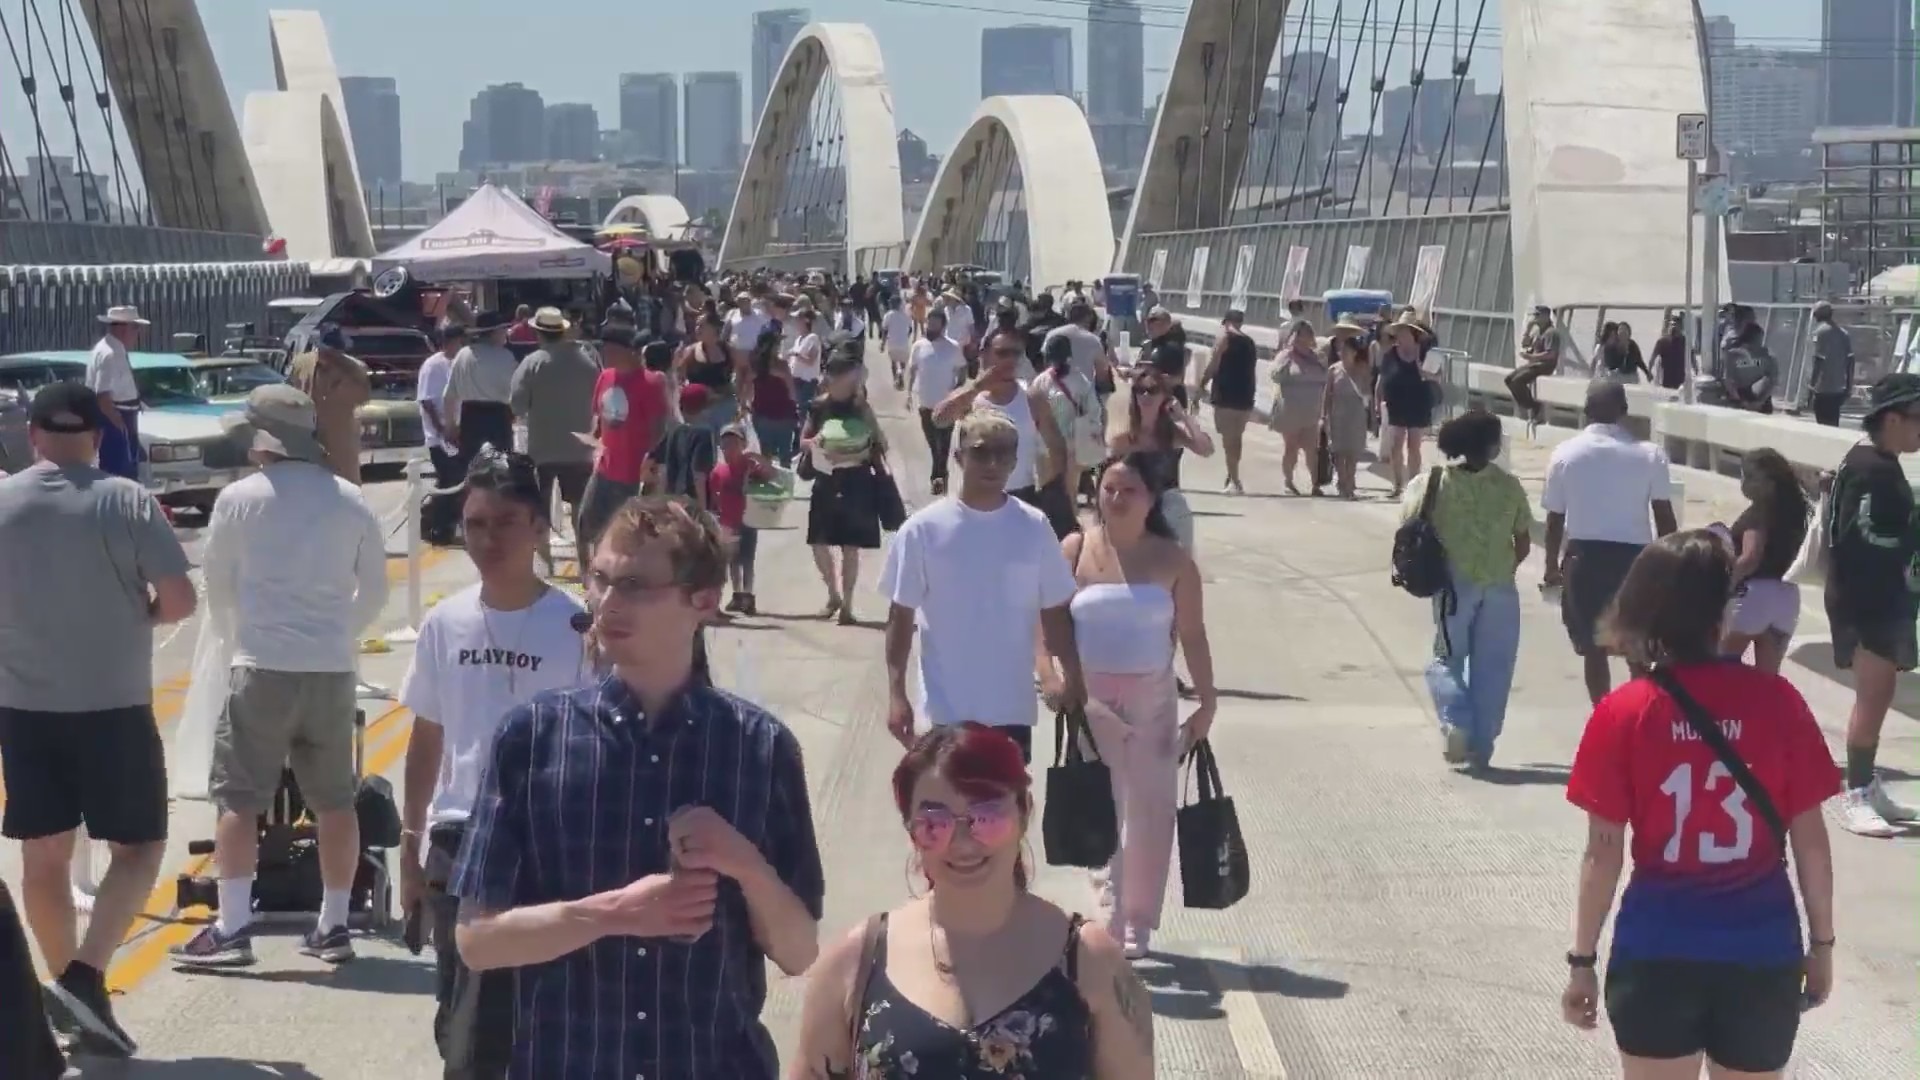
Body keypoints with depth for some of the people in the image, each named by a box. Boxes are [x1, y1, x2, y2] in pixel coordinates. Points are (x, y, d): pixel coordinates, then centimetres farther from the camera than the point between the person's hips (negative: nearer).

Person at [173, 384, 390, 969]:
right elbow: (375, 590, 12)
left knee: (238, 800, 2)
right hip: (333, 669, 3)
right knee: (335, 802, 11)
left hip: (262, 667, -3)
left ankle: (231, 929, -2)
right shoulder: (350, 500, 5)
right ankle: (334, 926, 17)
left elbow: (217, 585, 7)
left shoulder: (239, 499, -3)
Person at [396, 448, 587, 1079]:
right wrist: (411, 844, 13)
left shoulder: (574, 626, -8)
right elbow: (426, 740, 13)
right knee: (461, 1026, 10)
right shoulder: (444, 624, 4)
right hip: (457, 842, 4)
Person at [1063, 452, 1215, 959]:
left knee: (1150, 811, 6)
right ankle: (1106, 919, 10)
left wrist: (1207, 700, -2)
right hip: (1091, 700, -1)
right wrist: (1050, 679, -18)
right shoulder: (1075, 550, -4)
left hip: (1152, 699, 1)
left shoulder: (1173, 560, -2)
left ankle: (1136, 923, 18)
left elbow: (1192, 634, 1)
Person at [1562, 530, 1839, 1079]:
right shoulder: (1778, 701, -6)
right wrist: (1821, 943, 11)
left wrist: (1582, 960, 3)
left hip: (1658, 952, -1)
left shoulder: (1623, 714, -9)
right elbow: (1810, 838, -1)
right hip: (1763, 951, 1)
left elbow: (1603, 853, -7)